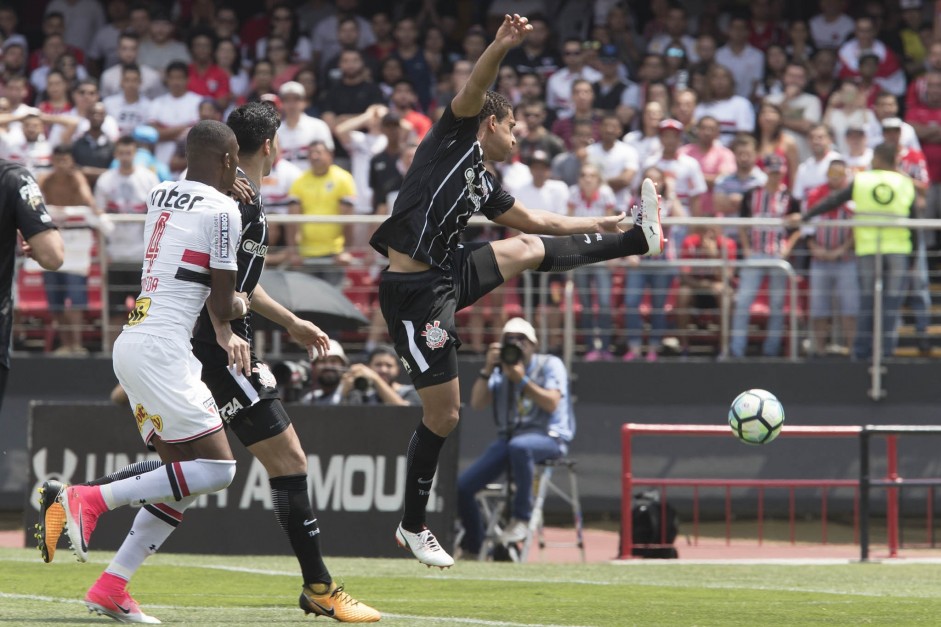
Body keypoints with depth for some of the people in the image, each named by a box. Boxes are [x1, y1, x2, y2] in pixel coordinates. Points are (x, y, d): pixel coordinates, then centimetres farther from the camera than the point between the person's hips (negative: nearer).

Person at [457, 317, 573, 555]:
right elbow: (477, 403, 5)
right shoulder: (501, 371, 16)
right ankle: (472, 546, 11)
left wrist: (521, 379, -16)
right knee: (461, 487, -9)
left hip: (547, 436, -6)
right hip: (508, 436, 6)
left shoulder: (550, 365, 2)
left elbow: (551, 403, -13)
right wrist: (487, 369, -5)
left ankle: (521, 519, -31)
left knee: (519, 446, -44)